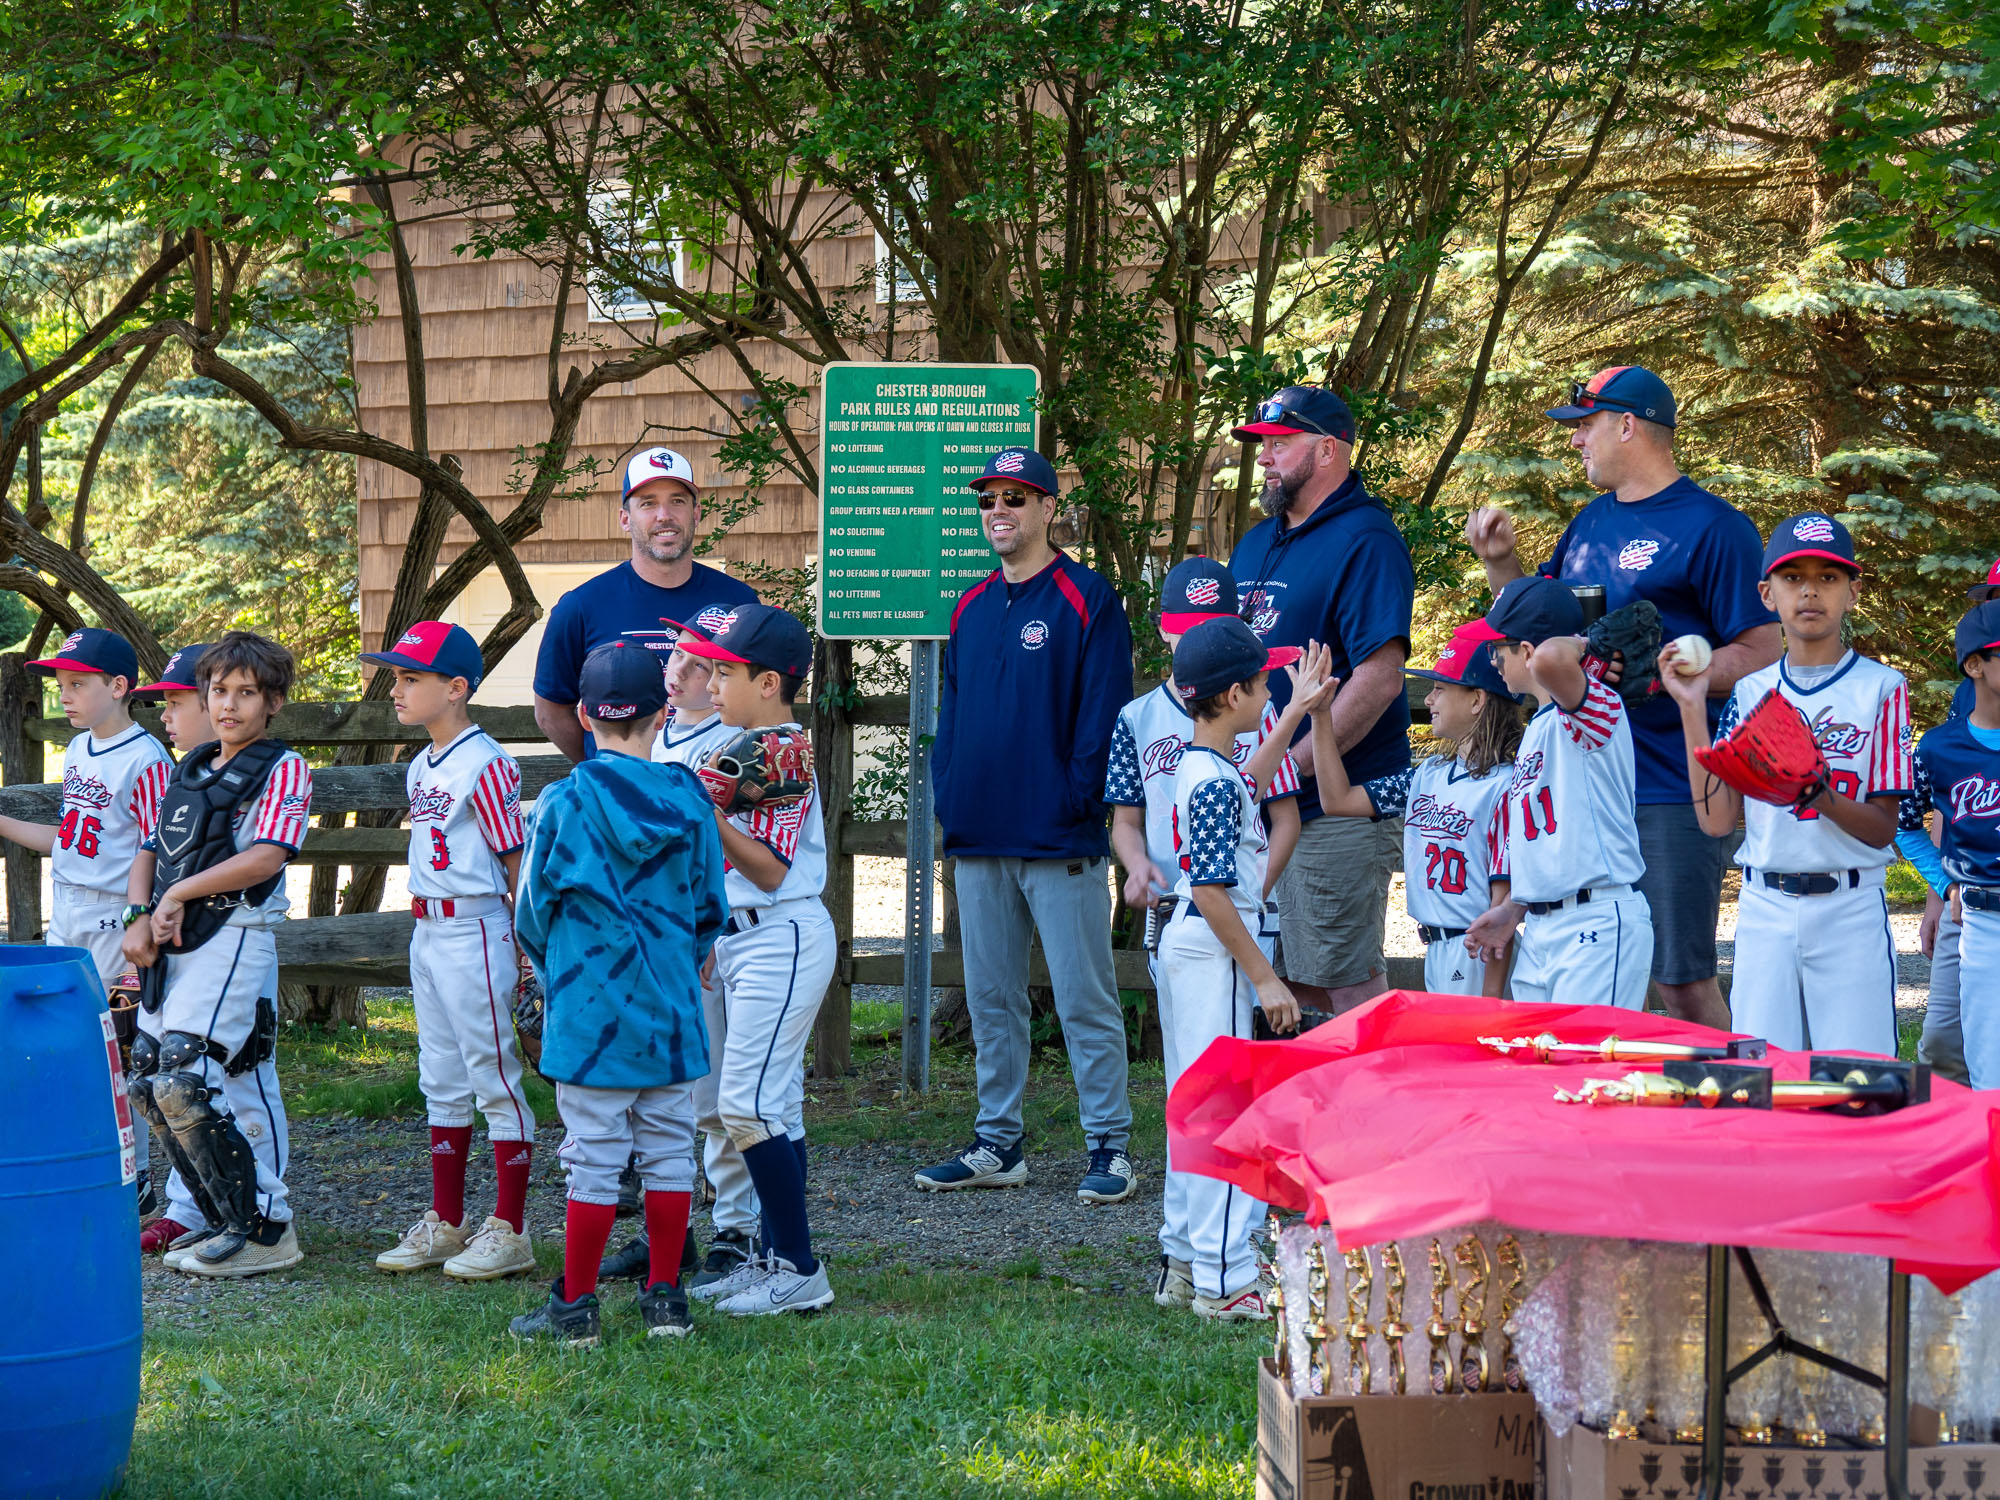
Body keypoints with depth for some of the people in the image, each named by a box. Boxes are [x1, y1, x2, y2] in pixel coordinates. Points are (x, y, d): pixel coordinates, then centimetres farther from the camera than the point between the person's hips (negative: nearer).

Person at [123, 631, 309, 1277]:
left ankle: (264, 1228, -10)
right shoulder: (189, 769, 21)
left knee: (185, 1081, -18)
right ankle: (211, 1218, 18)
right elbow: (151, 849, 20)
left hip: (233, 937, -8)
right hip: (171, 943, 8)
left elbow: (266, 856, -15)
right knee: (152, 1082, 7)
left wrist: (179, 895, -11)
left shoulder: (283, 769, -2)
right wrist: (141, 915, 1)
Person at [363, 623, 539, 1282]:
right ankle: (445, 1223, 22)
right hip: (427, 931, 9)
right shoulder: (420, 767, 12)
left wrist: (523, 948, -14)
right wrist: (426, 920, 17)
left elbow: (517, 861, -14)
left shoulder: (485, 764, -14)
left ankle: (509, 1231, 3)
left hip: (476, 930, -9)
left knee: (493, 1078, -3)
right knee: (441, 1081, 14)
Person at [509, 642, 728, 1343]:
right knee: (668, 1151, 10)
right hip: (673, 1012, 3)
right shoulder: (689, 800, -1)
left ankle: (575, 1307, 8)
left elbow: (532, 915, -2)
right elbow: (709, 910, 8)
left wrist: (557, 971, 18)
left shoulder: (565, 802, -10)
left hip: (591, 1014, -3)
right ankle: (665, 1299, 16)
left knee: (595, 1159, 1)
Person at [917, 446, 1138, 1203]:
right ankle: (997, 1143, 18)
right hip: (979, 841, 7)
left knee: (1084, 999, -3)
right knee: (991, 998, 11)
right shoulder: (970, 608, 15)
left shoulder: (1087, 600, -4)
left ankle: (1110, 1146, 2)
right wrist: (948, 795, 7)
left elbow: (1102, 714, -9)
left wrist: (1075, 803, -14)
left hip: (1059, 843, -6)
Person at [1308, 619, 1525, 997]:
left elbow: (1504, 895, -16)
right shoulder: (1430, 775, 10)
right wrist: (1320, 715, 9)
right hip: (1435, 950, 8)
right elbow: (1338, 801, 14)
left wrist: (1491, 996, -18)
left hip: (1479, 955, -8)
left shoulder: (1503, 786, -14)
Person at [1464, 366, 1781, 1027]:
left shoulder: (1711, 526, -7)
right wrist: (1499, 561, 12)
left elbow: (1763, 652, -11)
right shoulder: (1590, 522, 17)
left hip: (1671, 795, -8)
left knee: (1682, 979, -4)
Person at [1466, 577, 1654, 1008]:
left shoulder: (1597, 706, -10)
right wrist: (1513, 909, 20)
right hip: (1539, 931, 9)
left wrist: (1580, 644, -14)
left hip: (1599, 924, -9)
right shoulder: (1536, 728, 20)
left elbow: (1549, 661, -35)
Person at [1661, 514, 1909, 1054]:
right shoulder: (1752, 692, 10)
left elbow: (1882, 828, -4)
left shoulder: (1880, 687, 0)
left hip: (1850, 910, -3)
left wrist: (1815, 789, -23)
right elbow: (1717, 818, 1)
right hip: (1764, 911, 3)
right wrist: (1692, 710, -2)